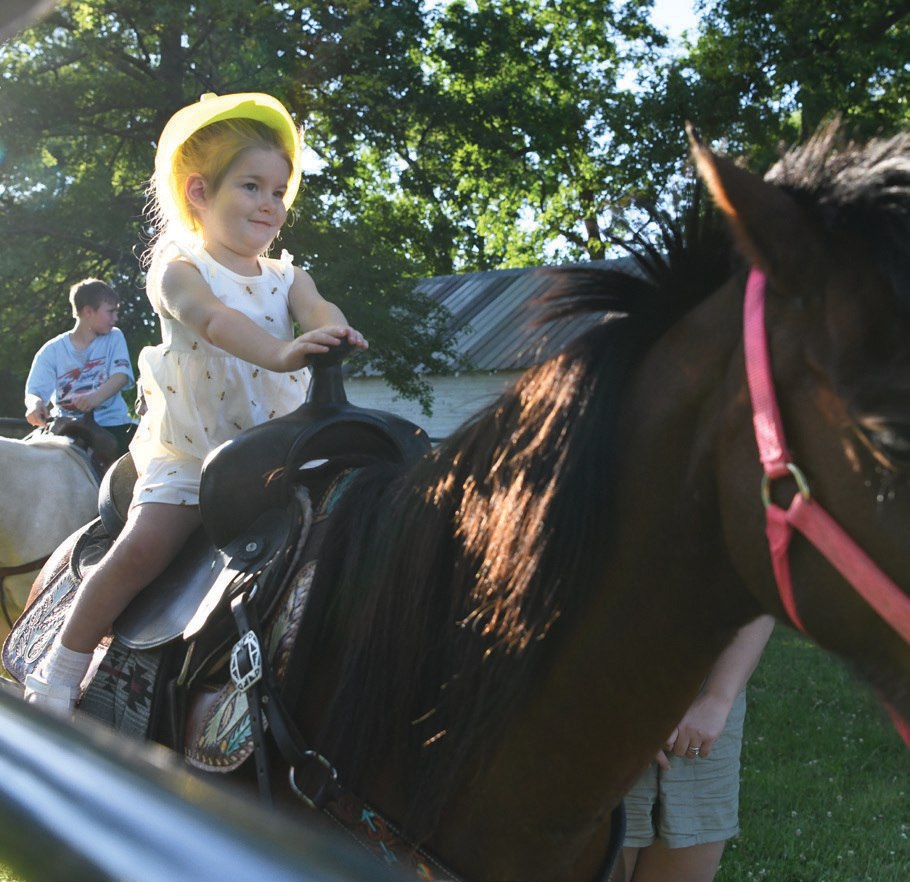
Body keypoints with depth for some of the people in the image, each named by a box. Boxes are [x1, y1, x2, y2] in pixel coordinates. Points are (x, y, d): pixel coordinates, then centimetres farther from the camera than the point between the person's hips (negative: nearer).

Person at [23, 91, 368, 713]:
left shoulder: (286, 278, 12)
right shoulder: (178, 271, -3)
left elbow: (316, 308, -11)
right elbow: (212, 318, -25)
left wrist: (334, 333, -38)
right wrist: (279, 351, -45)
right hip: (187, 455, -4)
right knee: (144, 547, -20)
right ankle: (60, 673, -6)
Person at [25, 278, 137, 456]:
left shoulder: (114, 338, 10)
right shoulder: (52, 350, 6)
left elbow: (121, 375, -6)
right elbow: (34, 391, -1)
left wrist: (97, 397, -28)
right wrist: (35, 404, -28)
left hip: (111, 423, 0)